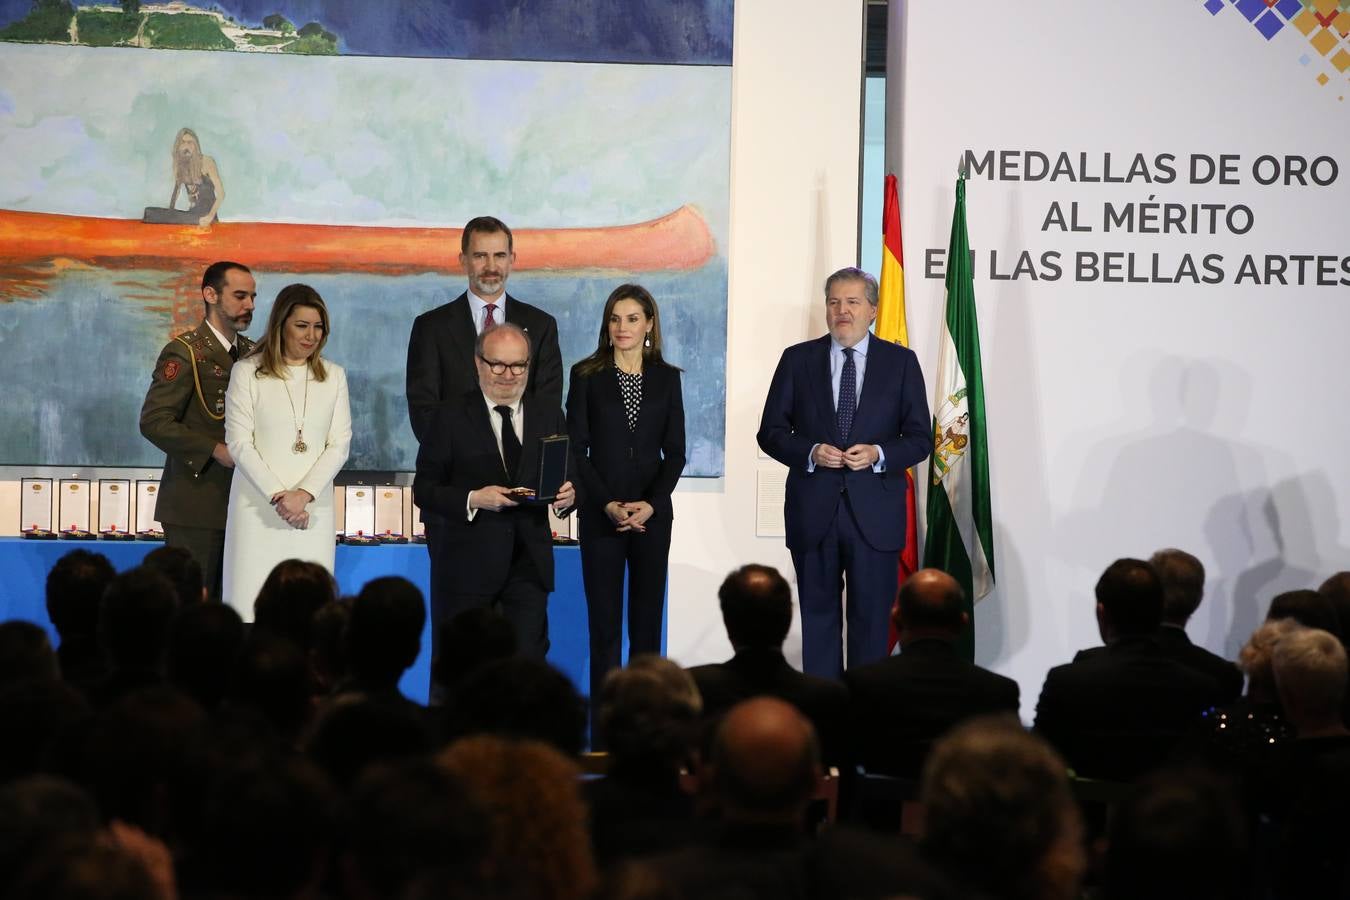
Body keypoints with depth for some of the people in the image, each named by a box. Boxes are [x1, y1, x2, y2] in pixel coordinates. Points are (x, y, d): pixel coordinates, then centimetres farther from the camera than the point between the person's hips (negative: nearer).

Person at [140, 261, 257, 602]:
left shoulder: (251, 352, 14)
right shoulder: (184, 353, -7)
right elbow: (153, 421, -15)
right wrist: (216, 451, -20)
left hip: (239, 503, 6)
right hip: (196, 506, -6)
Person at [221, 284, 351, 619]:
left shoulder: (334, 376, 10)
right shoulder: (248, 372, 2)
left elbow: (339, 444, 5)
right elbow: (239, 442, -3)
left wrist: (303, 495, -9)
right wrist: (277, 496, -11)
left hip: (313, 508, 2)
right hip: (258, 509, -2)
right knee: (251, 602, -7)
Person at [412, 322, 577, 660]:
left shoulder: (549, 415, 9)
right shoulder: (451, 418, -1)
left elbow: (569, 478, 11)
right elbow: (423, 489, -3)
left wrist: (568, 496, -12)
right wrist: (473, 499, -19)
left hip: (530, 561, 2)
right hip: (468, 562, -2)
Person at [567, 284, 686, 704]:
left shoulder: (666, 377, 6)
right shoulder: (586, 376, 1)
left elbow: (675, 452, 5)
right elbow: (577, 449, -2)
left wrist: (651, 504, -9)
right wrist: (608, 504, -12)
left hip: (653, 514, 2)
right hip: (601, 515, -2)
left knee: (647, 622, 3)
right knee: (604, 622, -2)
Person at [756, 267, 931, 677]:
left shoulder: (901, 362, 5)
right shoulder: (798, 359, 6)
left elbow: (920, 437, 4)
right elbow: (771, 432, 5)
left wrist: (879, 454, -15)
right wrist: (810, 452, -13)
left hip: (874, 515, -1)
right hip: (813, 513, 1)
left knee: (872, 619, 2)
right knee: (818, 616, 6)